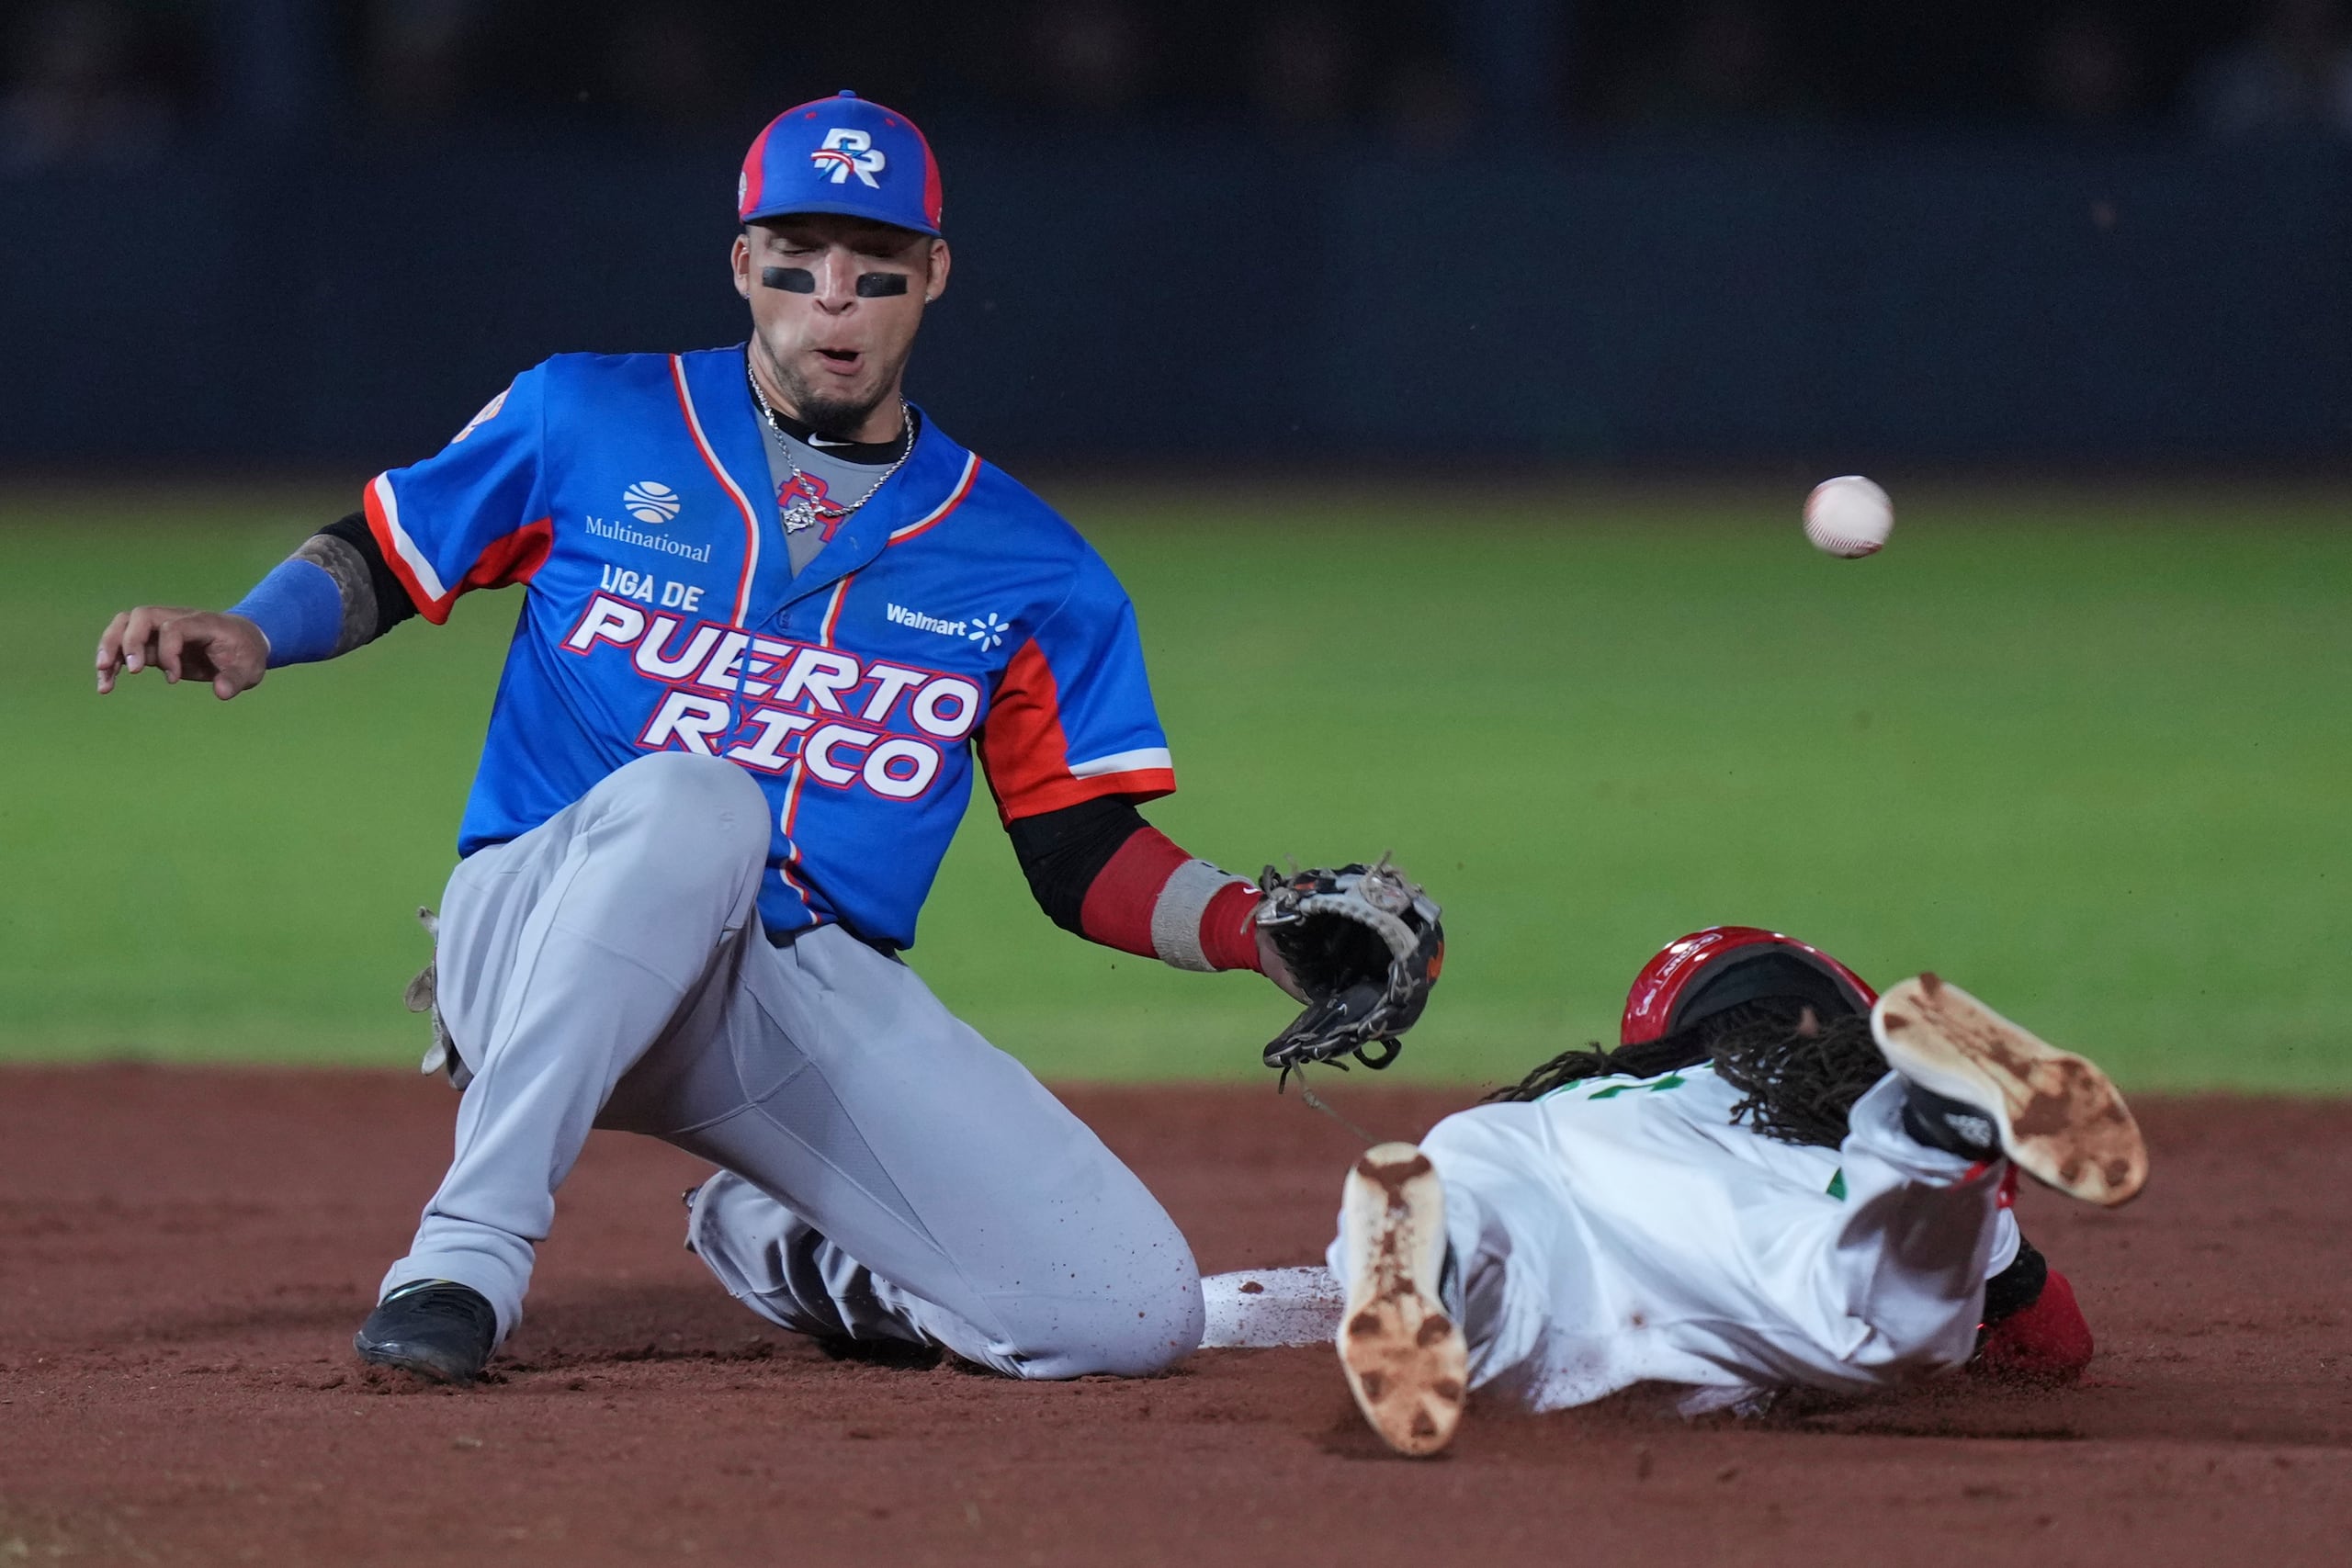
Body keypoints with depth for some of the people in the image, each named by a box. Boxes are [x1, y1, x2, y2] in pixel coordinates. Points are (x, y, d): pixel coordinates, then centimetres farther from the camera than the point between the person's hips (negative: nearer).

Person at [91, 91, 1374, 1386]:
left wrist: (1261, 929, -7)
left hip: (819, 999, 4)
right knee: (690, 803, -40)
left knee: (1129, 1315, -12)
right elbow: (382, 553, 14)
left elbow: (1082, 857, 10)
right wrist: (250, 634, -8)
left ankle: (776, 1248, 19)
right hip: (538, 931, -3)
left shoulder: (1025, 569, 10)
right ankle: (469, 1254, -33)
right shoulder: (584, 424, 6)